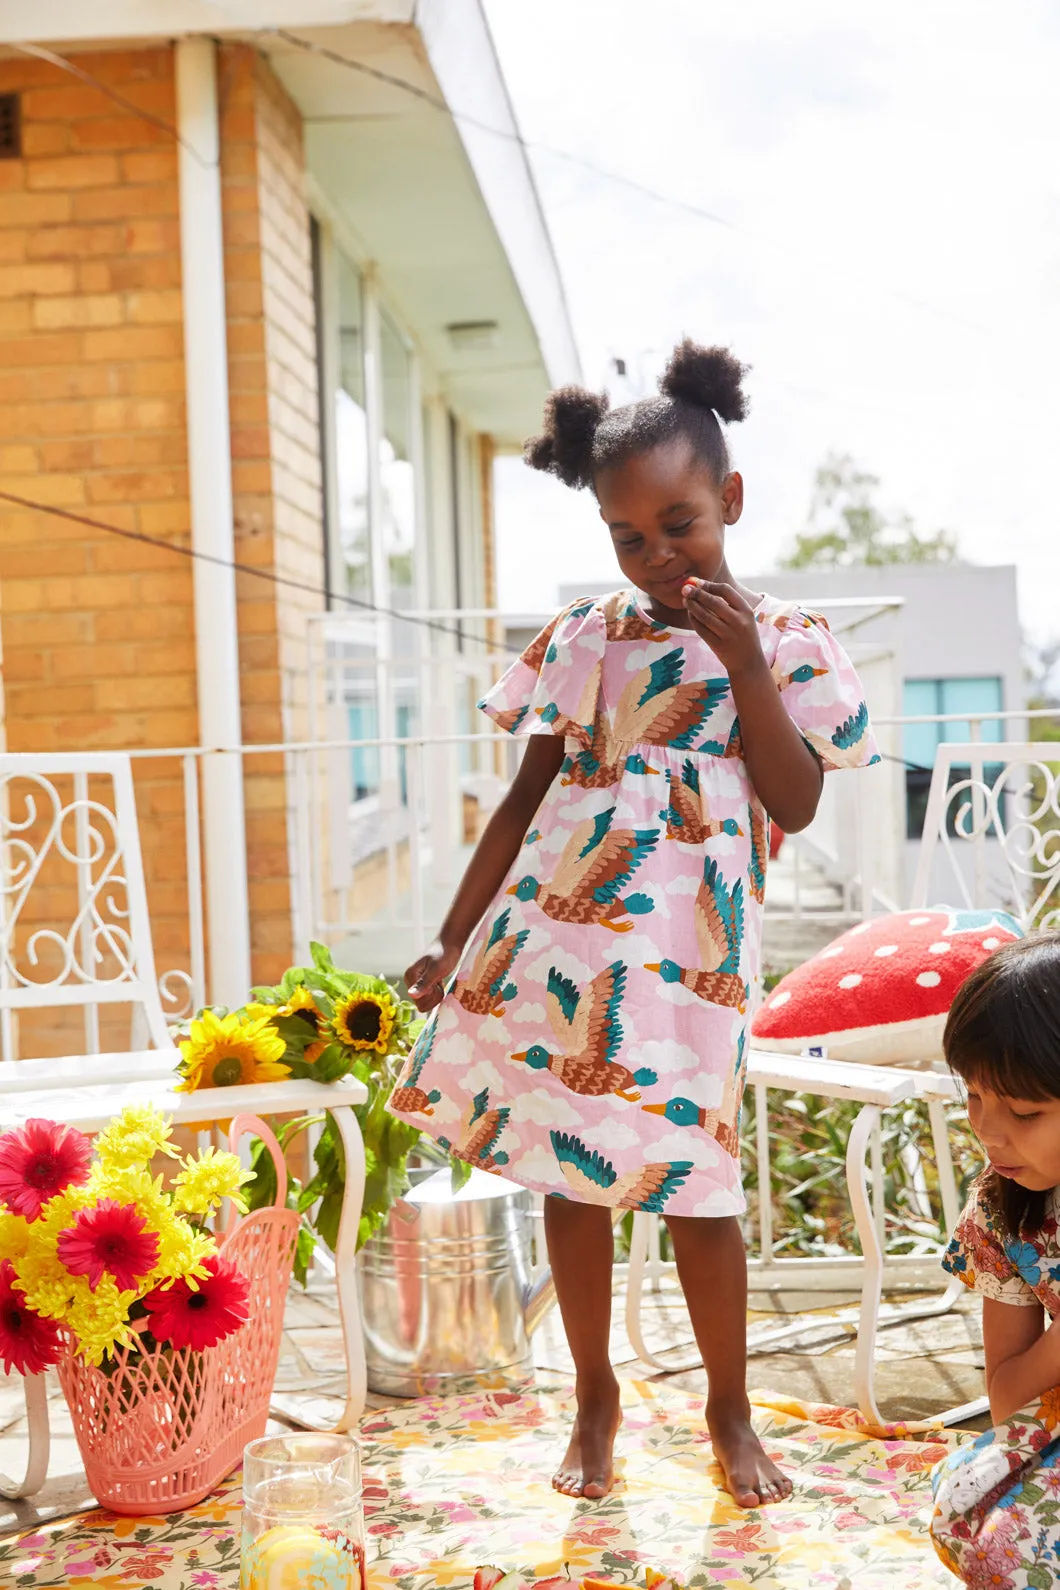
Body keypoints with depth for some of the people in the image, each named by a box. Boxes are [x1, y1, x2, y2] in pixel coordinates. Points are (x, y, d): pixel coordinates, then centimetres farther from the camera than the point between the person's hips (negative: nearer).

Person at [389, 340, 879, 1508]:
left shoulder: (786, 641, 3)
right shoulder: (585, 635, 8)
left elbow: (796, 805, -5)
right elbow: (526, 798, 10)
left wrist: (742, 665, -13)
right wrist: (454, 940, 8)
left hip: (684, 949, -2)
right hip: (558, 932, 3)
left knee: (693, 1183, 1)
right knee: (567, 1173, 8)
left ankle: (729, 1411, 24)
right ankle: (594, 1399, 28)